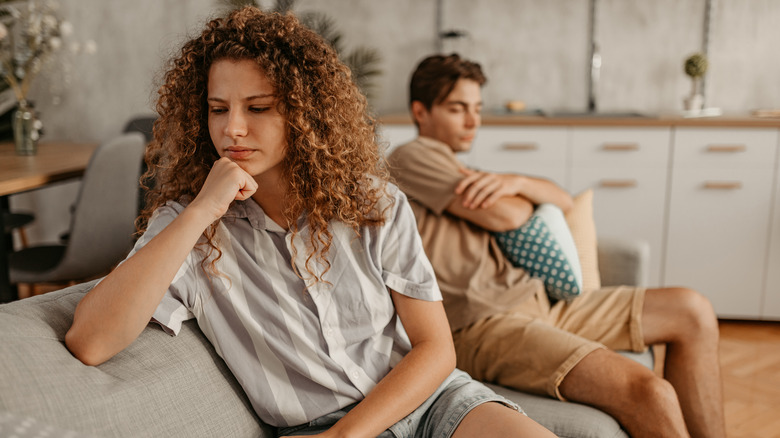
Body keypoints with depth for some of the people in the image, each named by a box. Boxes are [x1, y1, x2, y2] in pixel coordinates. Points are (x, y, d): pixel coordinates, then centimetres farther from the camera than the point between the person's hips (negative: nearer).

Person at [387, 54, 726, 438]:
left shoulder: (466, 173, 26)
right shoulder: (411, 159, -3)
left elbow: (563, 201, 19)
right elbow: (506, 216, -13)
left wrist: (516, 182, -2)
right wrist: (525, 197, 12)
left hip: (536, 304, 10)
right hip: (479, 324, -10)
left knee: (692, 312, 7)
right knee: (650, 394, -26)